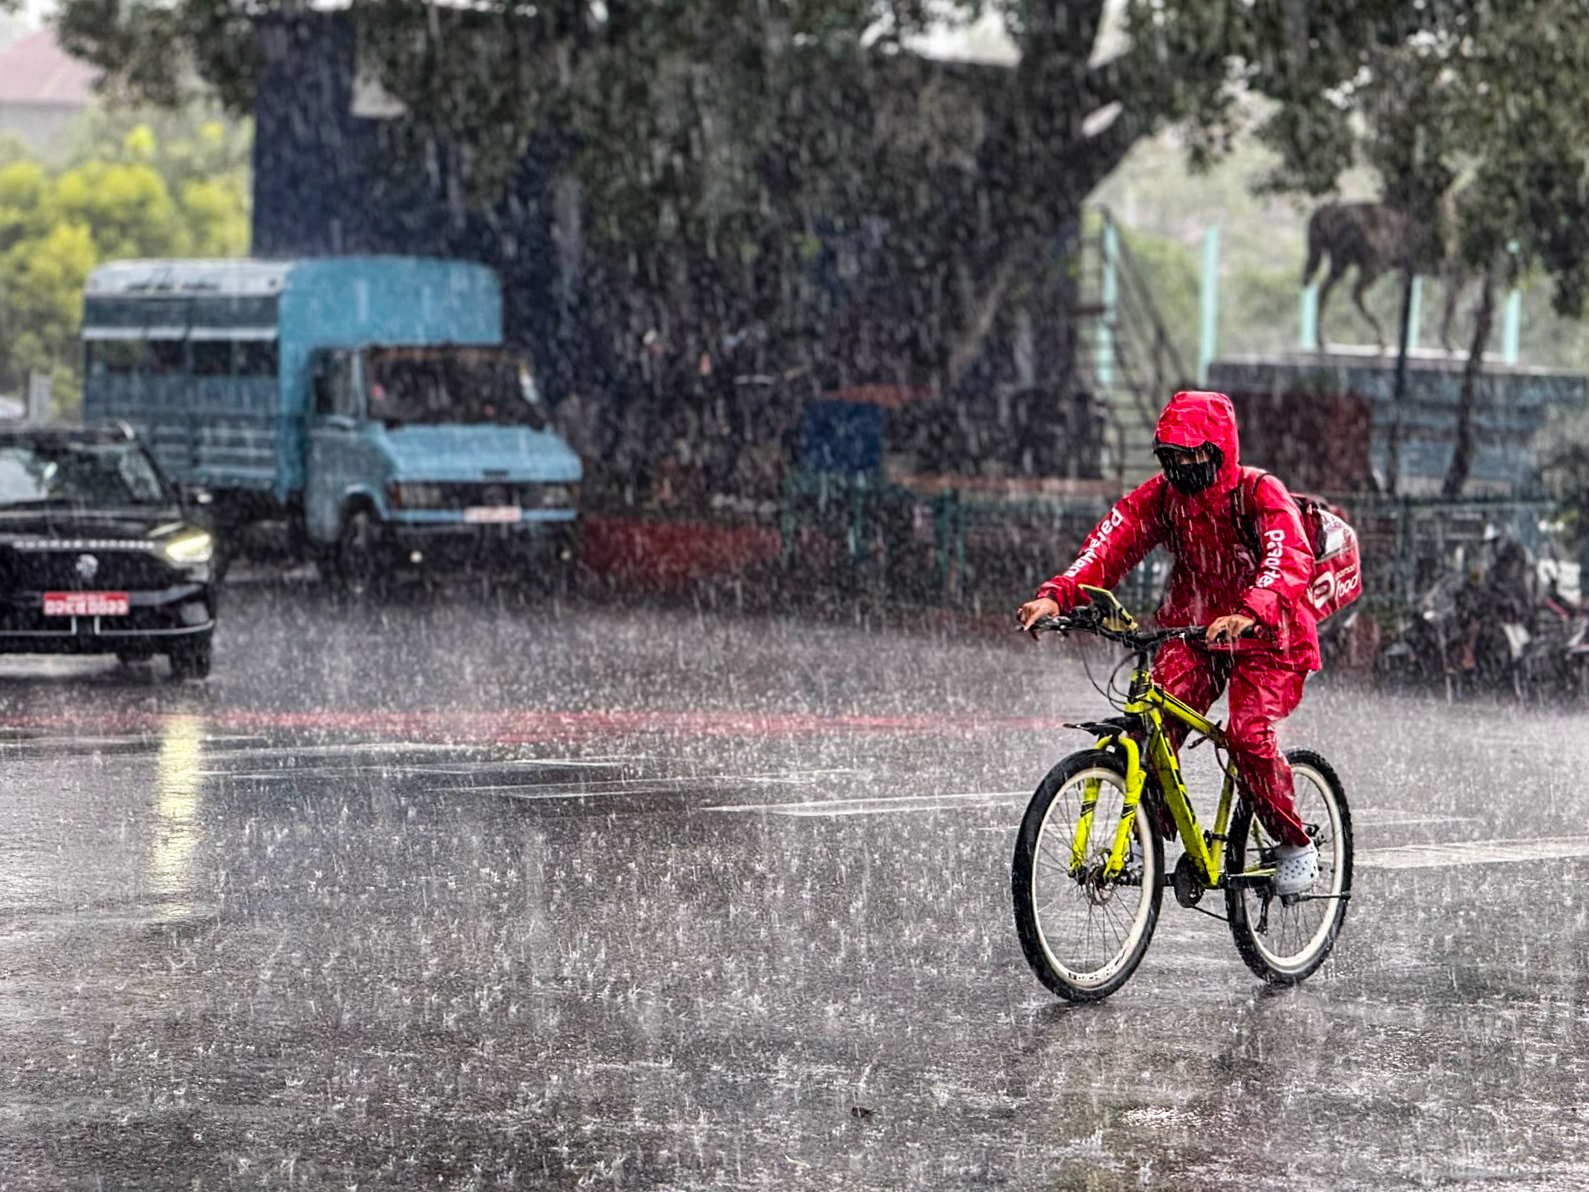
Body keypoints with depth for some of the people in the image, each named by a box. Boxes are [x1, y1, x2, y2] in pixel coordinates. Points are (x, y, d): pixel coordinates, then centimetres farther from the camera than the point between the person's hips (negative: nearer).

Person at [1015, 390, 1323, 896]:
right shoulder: (1161, 494, -3)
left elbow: (1291, 559, -35)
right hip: (1191, 631, 4)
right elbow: (1111, 544, -15)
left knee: (1248, 733, -25)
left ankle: (1295, 845, -3)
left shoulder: (1261, 494, -18)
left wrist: (1250, 614, -55)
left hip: (1264, 636, -4)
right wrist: (1057, 595, -34)